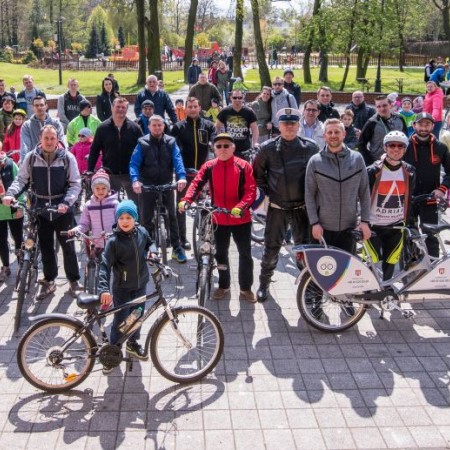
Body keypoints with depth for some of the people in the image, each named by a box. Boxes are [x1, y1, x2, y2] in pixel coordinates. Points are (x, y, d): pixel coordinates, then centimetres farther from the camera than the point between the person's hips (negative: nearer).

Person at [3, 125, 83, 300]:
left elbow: (75, 184, -7)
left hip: (62, 210, -2)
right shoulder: (31, 157, -2)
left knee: (68, 245, 5)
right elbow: (21, 179, 2)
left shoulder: (67, 157, -6)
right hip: (40, 210, 2)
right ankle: (49, 281, 25)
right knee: (45, 247, 11)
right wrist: (10, 194, -17)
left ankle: (74, 280, 20)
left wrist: (66, 202, -21)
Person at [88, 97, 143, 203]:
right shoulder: (103, 128, 0)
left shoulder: (134, 128, -1)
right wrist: (89, 171, -2)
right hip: (110, 174, 1)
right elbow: (94, 151, 3)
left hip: (130, 174, 0)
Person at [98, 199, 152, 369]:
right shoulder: (113, 241, -20)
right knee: (121, 320, 2)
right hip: (122, 288, -4)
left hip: (140, 284, 5)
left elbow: (149, 245, 18)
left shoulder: (142, 232, -6)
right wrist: (104, 289, -35)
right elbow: (105, 265, -24)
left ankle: (133, 343, 41)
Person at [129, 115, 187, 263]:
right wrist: (135, 180, -30)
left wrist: (181, 177, -31)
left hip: (166, 185, 1)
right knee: (146, 218, 7)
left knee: (171, 216, 4)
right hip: (147, 185, -1)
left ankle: (177, 248, 11)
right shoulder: (142, 143, -2)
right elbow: (134, 163, -11)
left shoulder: (170, 142, 2)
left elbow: (177, 160, -12)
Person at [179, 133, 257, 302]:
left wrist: (241, 207, -31)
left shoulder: (243, 166, -8)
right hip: (219, 219, 2)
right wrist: (186, 200, -30)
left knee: (245, 254, 7)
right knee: (220, 253, 15)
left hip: (241, 218, -2)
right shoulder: (209, 167, -1)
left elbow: (251, 190, -14)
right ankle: (223, 286, 33)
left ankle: (246, 289, 22)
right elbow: (197, 184, -12)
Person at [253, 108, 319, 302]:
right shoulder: (268, 148, -4)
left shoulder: (310, 147, -2)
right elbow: (257, 173, 8)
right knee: (271, 247, 6)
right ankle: (264, 282, 24)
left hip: (302, 207, 1)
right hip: (277, 208, 0)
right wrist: (267, 191, 3)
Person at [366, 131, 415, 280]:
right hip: (374, 225, -3)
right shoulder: (373, 171, -9)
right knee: (372, 263, -3)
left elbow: (409, 199, 9)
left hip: (396, 226, 3)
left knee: (390, 262, 10)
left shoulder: (409, 172, 1)